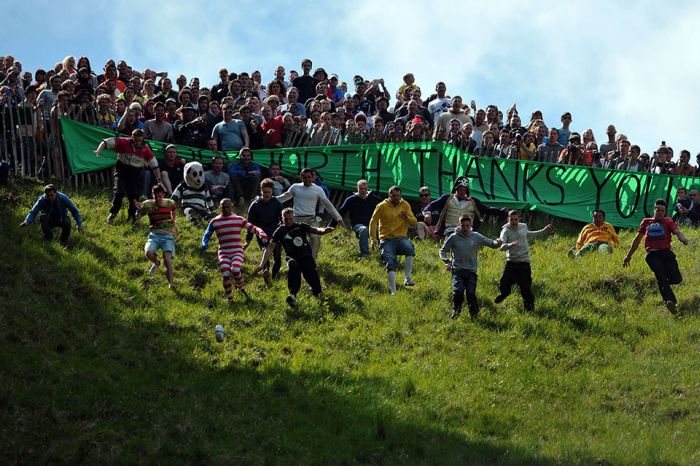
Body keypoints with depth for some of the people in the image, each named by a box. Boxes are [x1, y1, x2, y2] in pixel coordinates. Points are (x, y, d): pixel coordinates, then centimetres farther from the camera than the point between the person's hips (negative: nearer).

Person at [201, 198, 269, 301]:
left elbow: (253, 228, 0)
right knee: (225, 274, -20)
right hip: (223, 253, 1)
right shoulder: (215, 222, 6)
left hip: (237, 252, -1)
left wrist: (261, 232, -22)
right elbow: (206, 236, 12)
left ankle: (240, 285, 6)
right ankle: (228, 296, 6)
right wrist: (205, 244, -10)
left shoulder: (239, 220, 4)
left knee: (235, 270, -29)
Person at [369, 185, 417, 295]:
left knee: (410, 249, -32)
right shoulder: (382, 206, 0)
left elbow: (414, 222, 7)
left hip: (401, 238, 1)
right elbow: (373, 221, 3)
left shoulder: (405, 205, 7)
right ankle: (393, 291, -10)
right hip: (387, 240, -1)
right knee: (391, 265, -14)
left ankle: (407, 278, -25)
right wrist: (373, 239, -3)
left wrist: (407, 217, -16)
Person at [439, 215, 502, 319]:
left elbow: (491, 244, 6)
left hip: (471, 271, 1)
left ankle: (474, 314, 9)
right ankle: (456, 310, 4)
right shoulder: (454, 237, 2)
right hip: (457, 270, -1)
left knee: (471, 293, -12)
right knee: (458, 290, -21)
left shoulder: (476, 237, 6)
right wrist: (446, 261, -7)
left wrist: (497, 243, -18)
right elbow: (443, 251, 11)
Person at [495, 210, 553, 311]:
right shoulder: (505, 231, -11)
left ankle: (530, 309, 13)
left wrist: (544, 231, 32)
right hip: (511, 262, -2)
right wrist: (510, 245, -49)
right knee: (503, 285, -1)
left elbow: (529, 235, 29)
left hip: (524, 262, 2)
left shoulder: (523, 226, 4)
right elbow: (501, 246, -28)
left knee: (526, 288, 0)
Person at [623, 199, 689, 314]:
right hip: (652, 255, -1)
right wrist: (628, 256, 28)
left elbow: (677, 231, 1)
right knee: (661, 278, -23)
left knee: (676, 279, -14)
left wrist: (683, 239, -23)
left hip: (666, 253, 1)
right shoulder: (646, 222, 23)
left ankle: (663, 284, 17)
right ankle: (670, 301, -37)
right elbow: (637, 239, 28)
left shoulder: (668, 221, 20)